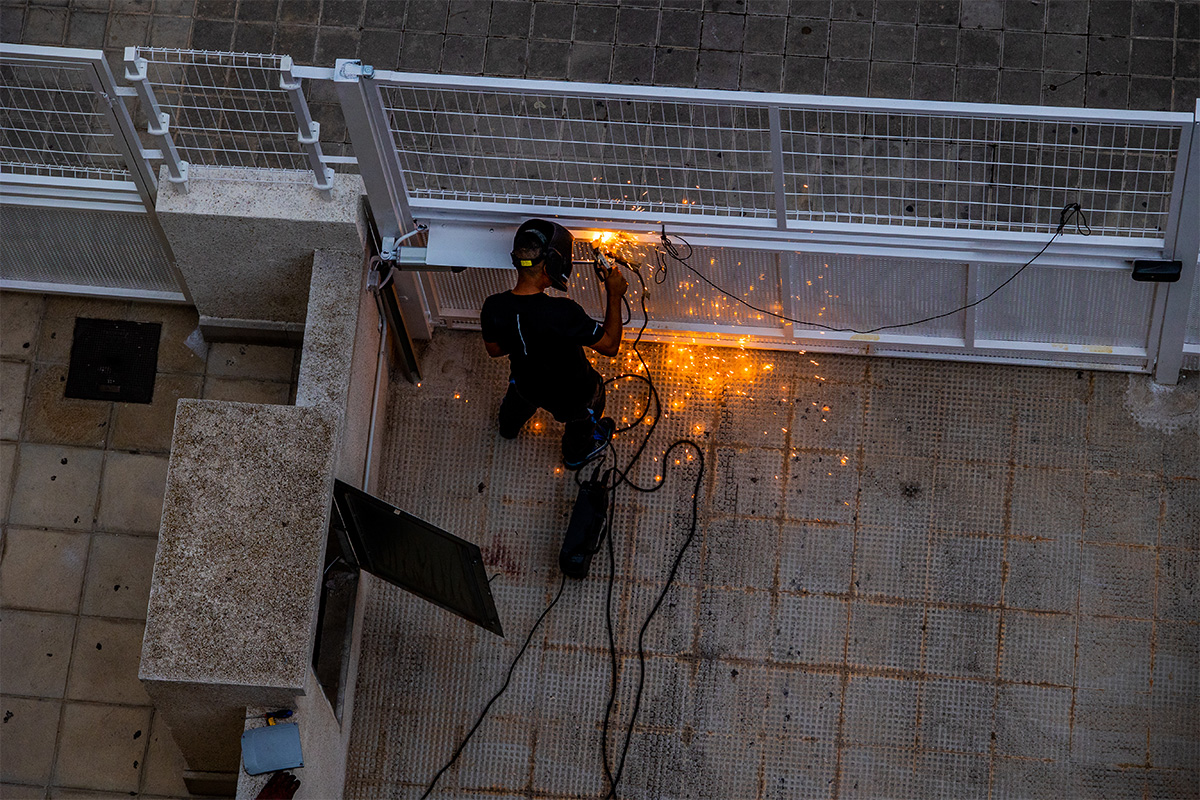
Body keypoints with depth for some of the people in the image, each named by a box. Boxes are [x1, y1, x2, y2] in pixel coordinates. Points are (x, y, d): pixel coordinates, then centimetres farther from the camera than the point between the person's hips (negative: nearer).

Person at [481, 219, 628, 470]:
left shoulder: (493, 308, -28)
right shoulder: (562, 313, -44)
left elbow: (494, 350, -7)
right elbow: (610, 345, -30)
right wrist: (614, 296, -21)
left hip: (526, 382, 4)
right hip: (572, 396, -4)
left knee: (519, 399, 42)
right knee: (581, 420, 34)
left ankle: (509, 426, 75)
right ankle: (577, 453, 65)